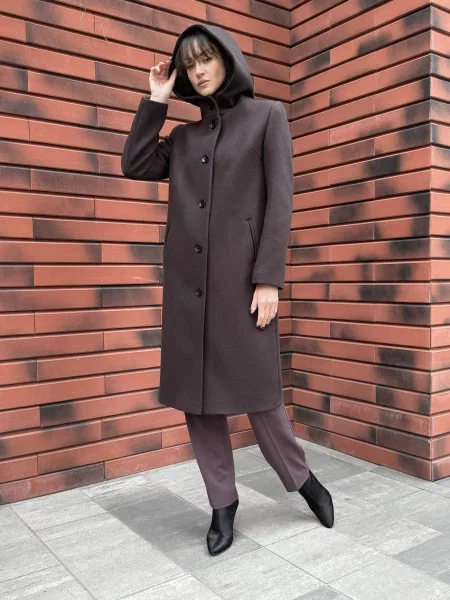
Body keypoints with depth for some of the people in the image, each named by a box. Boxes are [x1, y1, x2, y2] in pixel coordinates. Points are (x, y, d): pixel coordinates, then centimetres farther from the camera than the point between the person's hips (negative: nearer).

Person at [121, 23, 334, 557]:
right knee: (196, 395, 5)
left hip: (241, 276, -4)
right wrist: (155, 100, 11)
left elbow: (279, 200, -4)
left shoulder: (267, 116, 5)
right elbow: (134, 166, 8)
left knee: (253, 390, 0)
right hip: (187, 280, 5)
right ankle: (223, 503, 21)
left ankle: (302, 478, 27)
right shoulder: (185, 135, 18)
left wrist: (269, 278, -13)